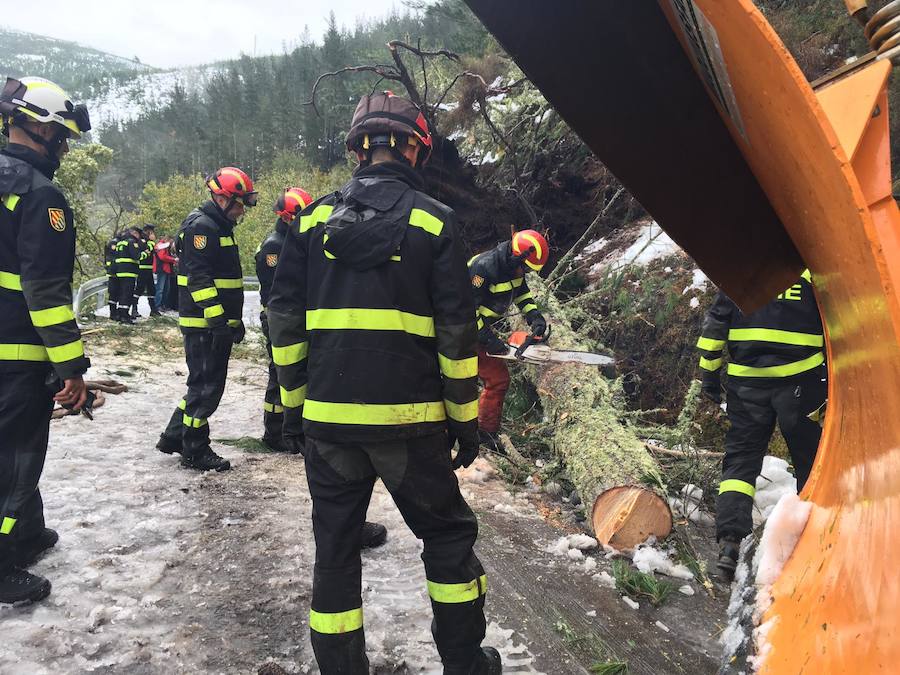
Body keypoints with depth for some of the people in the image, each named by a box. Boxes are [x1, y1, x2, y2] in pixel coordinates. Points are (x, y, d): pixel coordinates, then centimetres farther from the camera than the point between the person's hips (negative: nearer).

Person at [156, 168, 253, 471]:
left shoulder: (219, 227, 19)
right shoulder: (201, 226, -13)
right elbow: (198, 278, -22)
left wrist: (234, 319, 25)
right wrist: (217, 319, -25)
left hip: (218, 322, 10)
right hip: (204, 324, -10)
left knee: (205, 383, 17)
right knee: (206, 386, -3)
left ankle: (174, 436, 28)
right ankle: (195, 451, 9)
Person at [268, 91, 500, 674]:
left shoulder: (315, 218, 6)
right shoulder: (435, 220, -2)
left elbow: (284, 318, 6)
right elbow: (456, 329, -5)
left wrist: (293, 403, 14)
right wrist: (466, 417, 4)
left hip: (326, 418, 3)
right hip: (408, 420, -2)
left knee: (336, 546, 15)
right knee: (448, 535, 17)